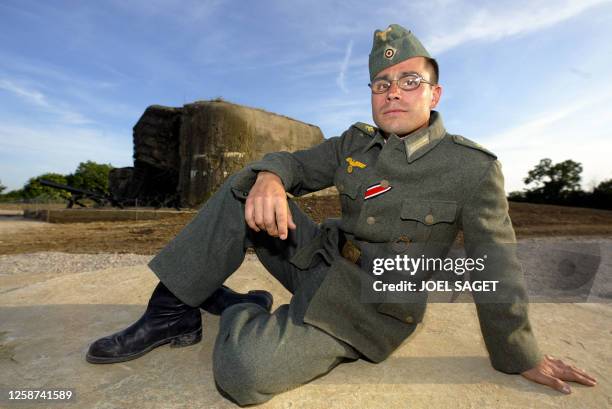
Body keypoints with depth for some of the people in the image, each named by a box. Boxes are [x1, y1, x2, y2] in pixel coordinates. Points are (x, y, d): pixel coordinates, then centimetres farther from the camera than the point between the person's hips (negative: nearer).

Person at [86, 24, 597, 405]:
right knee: (241, 190, -8)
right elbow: (295, 163, 3)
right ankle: (172, 311, -3)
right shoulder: (355, 144, 3)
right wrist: (268, 177, -21)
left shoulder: (474, 169, -11)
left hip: (369, 308, -5)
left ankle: (246, 311, 6)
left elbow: (496, 269, -6)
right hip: (320, 260, 5)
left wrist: (523, 356, 1)